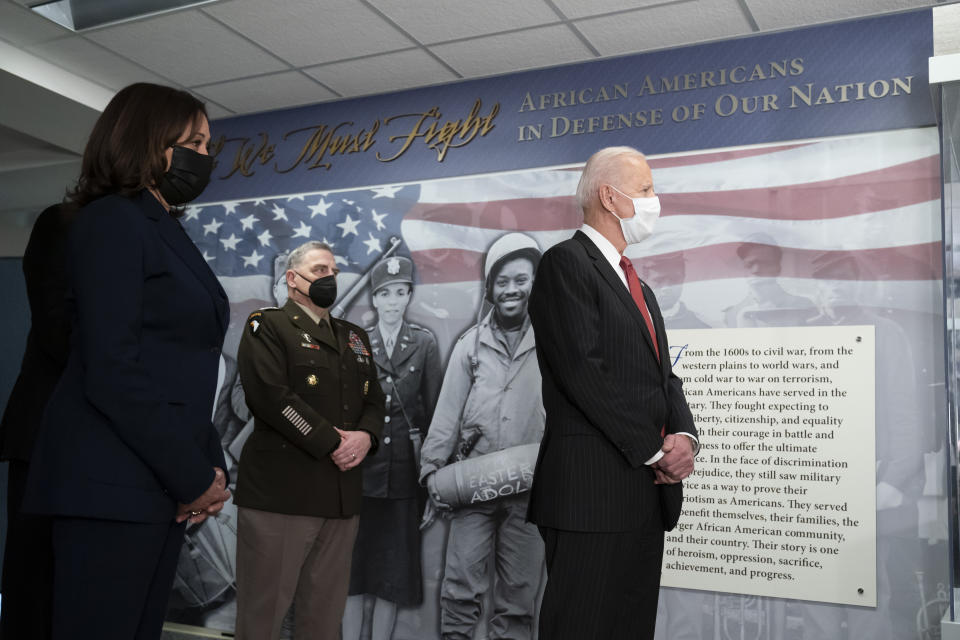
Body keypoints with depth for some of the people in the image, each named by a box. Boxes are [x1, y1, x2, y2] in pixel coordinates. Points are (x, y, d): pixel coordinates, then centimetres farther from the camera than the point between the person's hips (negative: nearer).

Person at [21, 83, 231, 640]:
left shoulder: (169, 233, 18)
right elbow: (113, 374, -18)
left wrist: (209, 468, 2)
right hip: (112, 488, -8)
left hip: (160, 489, 8)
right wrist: (194, 478, -13)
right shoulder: (112, 220, -8)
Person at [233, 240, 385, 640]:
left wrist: (365, 435, -7)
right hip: (280, 490, -6)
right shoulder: (267, 325, 1)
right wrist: (331, 443, -14)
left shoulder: (355, 337, 22)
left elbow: (374, 400, 16)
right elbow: (269, 394, -14)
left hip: (342, 496, 6)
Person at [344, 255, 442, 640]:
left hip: (403, 466, 0)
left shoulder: (425, 343, 3)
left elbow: (433, 407, 3)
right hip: (360, 463, 0)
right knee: (353, 562, 4)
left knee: (393, 565, 5)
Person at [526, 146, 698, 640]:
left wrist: (683, 435, -3)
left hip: (648, 489, 9)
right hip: (592, 489, -9)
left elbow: (663, 375, 18)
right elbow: (585, 373, -17)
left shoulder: (637, 286, 22)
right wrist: (655, 450, -12)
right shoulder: (565, 263, -7)